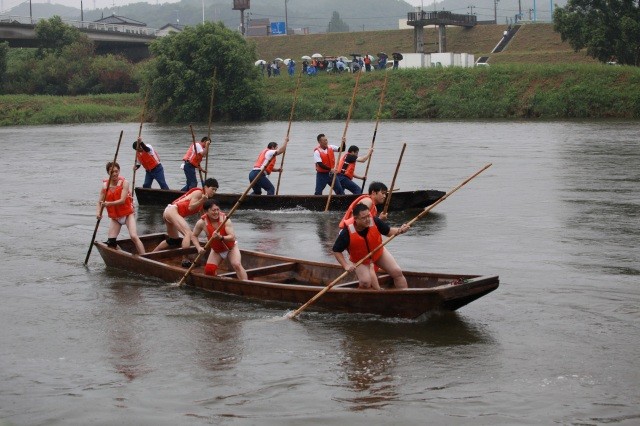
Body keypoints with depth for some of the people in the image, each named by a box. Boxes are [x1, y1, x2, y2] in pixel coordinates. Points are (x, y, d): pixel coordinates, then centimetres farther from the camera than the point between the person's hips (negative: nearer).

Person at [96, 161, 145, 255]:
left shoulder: (124, 183, -12)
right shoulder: (105, 186, -2)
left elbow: (122, 200, -21)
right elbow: (100, 202, -2)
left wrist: (108, 204, -34)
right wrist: (98, 212, -22)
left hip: (127, 214, -4)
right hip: (115, 217, 4)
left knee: (134, 236, -19)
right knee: (110, 242, -2)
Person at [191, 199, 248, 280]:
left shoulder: (225, 219, -26)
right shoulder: (202, 223, -20)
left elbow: (232, 237, -32)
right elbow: (194, 236, -3)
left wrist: (221, 237, -51)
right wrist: (199, 247, -19)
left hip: (231, 248, -3)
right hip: (216, 250, 3)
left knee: (237, 265, -24)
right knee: (209, 270, -10)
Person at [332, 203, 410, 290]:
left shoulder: (374, 221, -26)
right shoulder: (347, 232, -32)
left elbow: (389, 231, -8)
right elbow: (336, 250, -18)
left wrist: (400, 230, -28)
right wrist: (346, 265, -27)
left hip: (379, 253, 3)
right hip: (360, 260, -3)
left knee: (397, 272, -2)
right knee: (365, 282, -24)